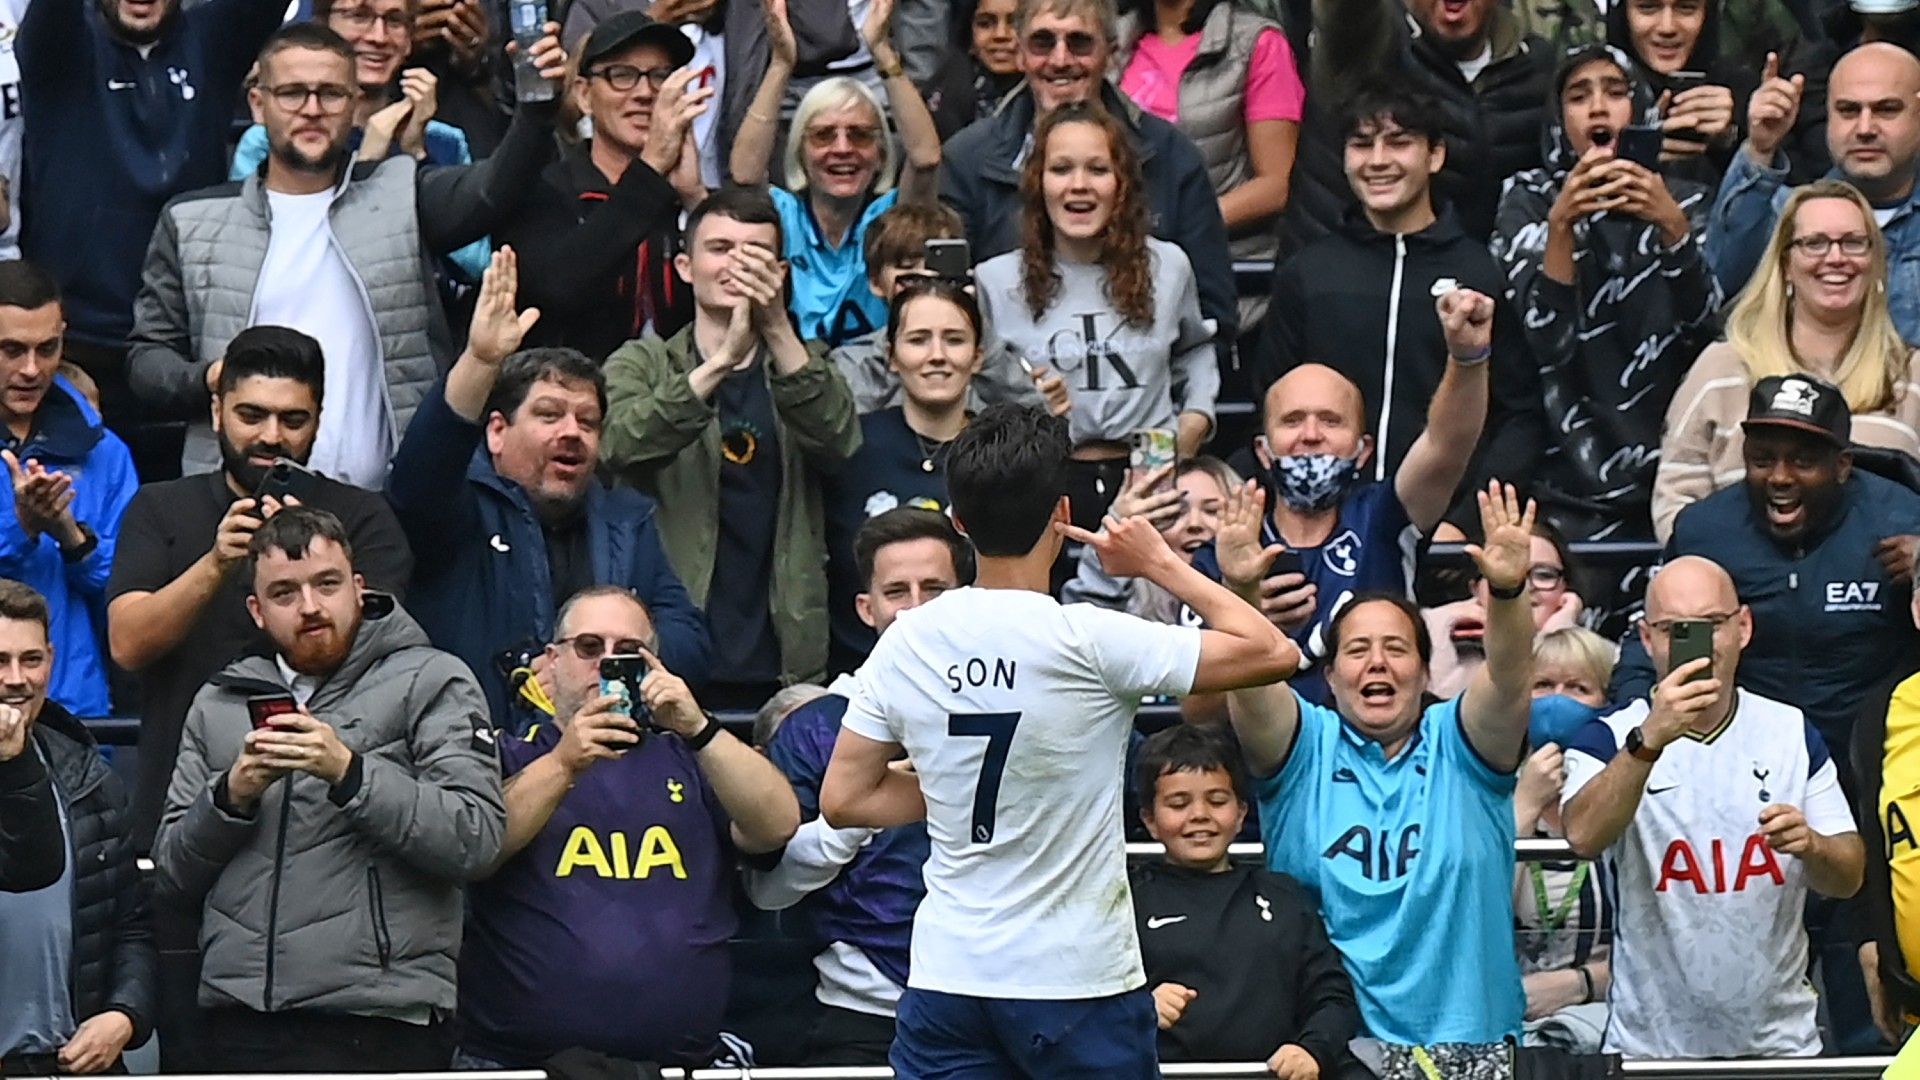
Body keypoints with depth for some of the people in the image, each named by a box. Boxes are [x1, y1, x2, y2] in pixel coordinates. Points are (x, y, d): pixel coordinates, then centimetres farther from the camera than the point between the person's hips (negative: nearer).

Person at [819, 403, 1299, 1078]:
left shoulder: (906, 644, 0)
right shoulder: (1089, 642, -15)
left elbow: (843, 799, 6)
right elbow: (1272, 653, -11)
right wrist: (1161, 564, 0)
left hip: (947, 978, 4)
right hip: (1078, 985, -4)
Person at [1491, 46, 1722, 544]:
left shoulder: (1687, 202, 8)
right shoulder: (1529, 201, 5)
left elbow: (1704, 326, -6)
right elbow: (1548, 340, -9)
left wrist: (1672, 227, -20)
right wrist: (1560, 225, -22)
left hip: (1676, 472, 1)